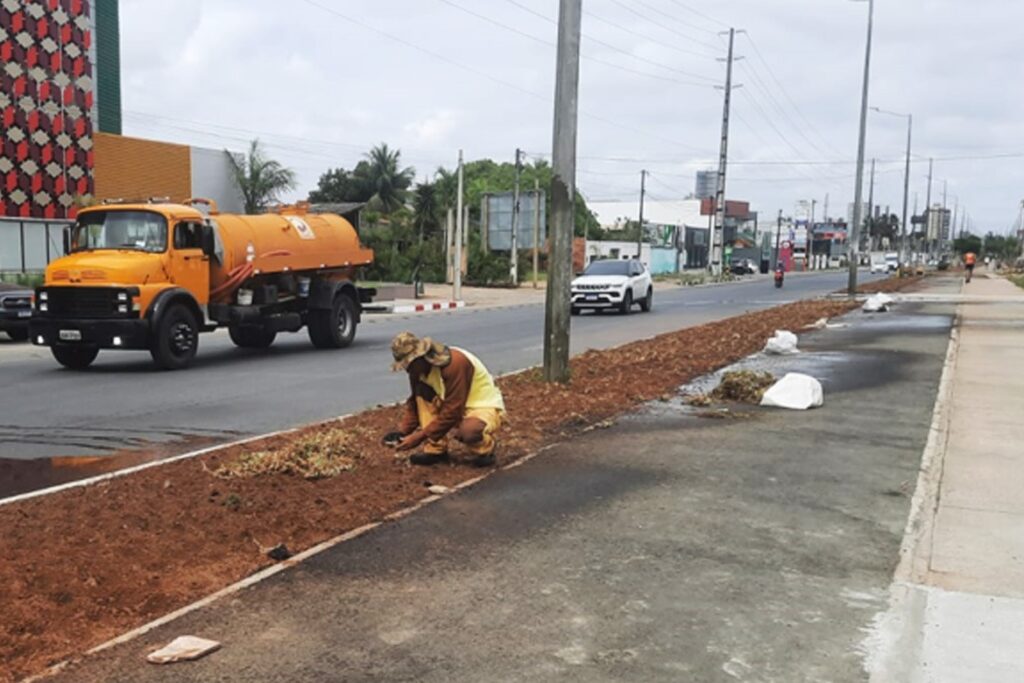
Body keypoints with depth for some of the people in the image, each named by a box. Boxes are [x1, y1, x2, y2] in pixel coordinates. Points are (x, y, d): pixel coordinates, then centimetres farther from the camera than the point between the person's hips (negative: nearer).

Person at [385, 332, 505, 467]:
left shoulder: (455, 363, -30)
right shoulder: (421, 368, -6)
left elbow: (451, 412, -30)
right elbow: (415, 402, 6)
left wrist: (419, 437, -28)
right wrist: (403, 432, -9)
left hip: (487, 408, -8)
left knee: (468, 431, -40)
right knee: (421, 392, -13)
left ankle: (486, 446, -5)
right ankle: (436, 450, -7)